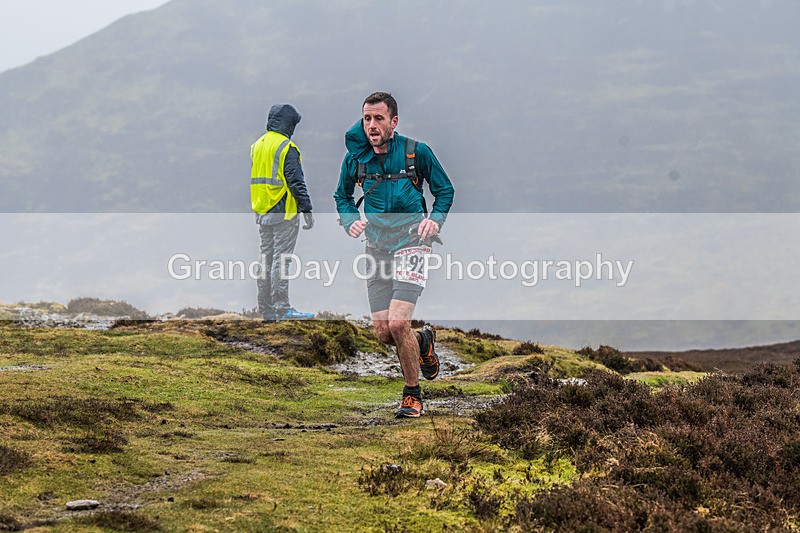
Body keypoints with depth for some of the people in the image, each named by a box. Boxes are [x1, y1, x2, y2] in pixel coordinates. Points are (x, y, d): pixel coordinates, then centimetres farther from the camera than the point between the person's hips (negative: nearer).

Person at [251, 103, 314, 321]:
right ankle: (282, 309, -9)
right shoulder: (287, 148, -13)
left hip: (262, 213, 8)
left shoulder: (257, 146, 13)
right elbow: (296, 182, -16)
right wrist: (307, 209, -14)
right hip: (283, 213, -8)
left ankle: (266, 310, 12)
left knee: (266, 259, 10)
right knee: (281, 260, -7)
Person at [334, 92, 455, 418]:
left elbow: (445, 190, 8)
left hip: (410, 242, -4)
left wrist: (436, 219, -9)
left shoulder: (417, 152, -5)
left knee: (398, 324, -18)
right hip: (376, 247, 4)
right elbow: (342, 195, 20)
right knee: (383, 334, 1)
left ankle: (412, 394, 1)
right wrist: (350, 221, 1)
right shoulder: (356, 156, 3)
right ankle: (423, 341, 36)